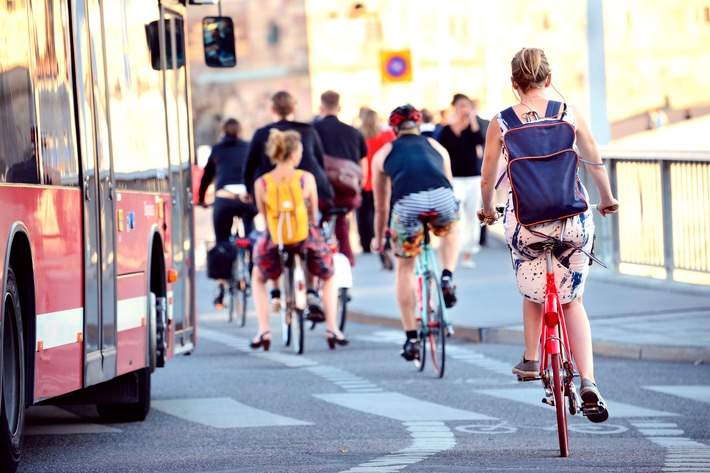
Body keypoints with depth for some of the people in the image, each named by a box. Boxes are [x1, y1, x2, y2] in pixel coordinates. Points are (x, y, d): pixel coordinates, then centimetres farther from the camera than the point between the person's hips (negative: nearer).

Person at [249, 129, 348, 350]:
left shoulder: (261, 183, -5)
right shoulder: (307, 178, -7)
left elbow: (264, 217, 8)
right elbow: (314, 215, 6)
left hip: (274, 243, 1)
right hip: (306, 240, -1)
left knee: (258, 278, 33)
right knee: (329, 275, 30)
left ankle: (263, 330, 20)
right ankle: (332, 329, 22)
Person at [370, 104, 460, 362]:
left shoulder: (383, 154, 27)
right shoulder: (436, 147, 32)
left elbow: (381, 207, 35)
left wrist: (378, 238, 51)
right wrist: (438, 215, 64)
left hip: (407, 204, -1)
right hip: (442, 198, 1)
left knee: (404, 268, 19)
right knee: (449, 233, 38)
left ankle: (411, 339, 16)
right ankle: (447, 278, 14)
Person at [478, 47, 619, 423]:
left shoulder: (501, 123, -1)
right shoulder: (569, 113, 0)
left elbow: (488, 179, 6)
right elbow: (595, 163, 8)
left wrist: (487, 209, 26)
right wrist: (607, 199, 26)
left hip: (525, 220, -1)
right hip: (572, 217, 1)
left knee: (533, 292, 27)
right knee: (573, 300, 15)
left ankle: (531, 360, 37)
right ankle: (588, 381, 2)